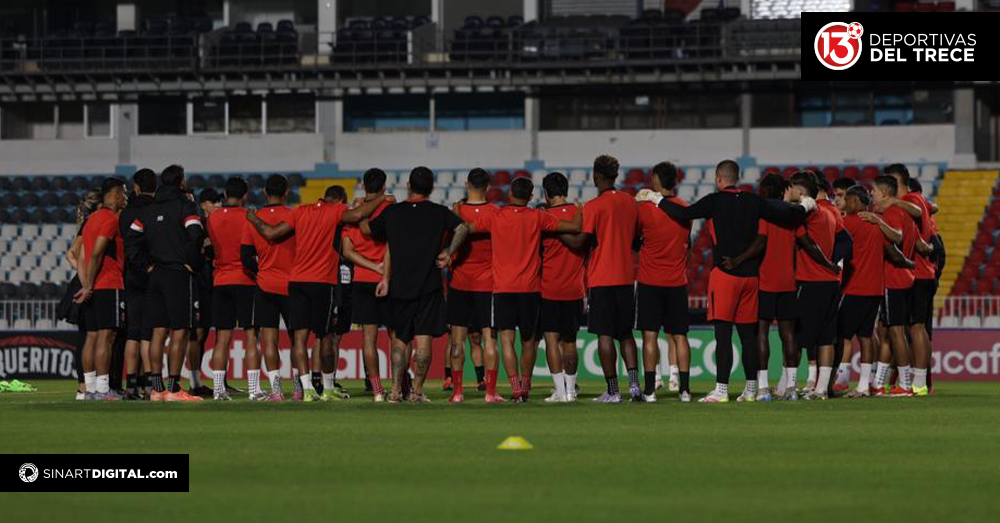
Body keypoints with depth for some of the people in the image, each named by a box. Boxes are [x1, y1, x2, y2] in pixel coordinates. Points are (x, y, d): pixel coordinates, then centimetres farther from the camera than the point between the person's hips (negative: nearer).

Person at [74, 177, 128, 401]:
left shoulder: (92, 219, 19)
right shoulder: (111, 219, -10)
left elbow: (85, 255, 18)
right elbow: (96, 254, -17)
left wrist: (86, 285, 15)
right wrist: (89, 286, -17)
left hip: (92, 288, 9)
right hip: (109, 286, -9)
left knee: (92, 336, 8)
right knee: (106, 336, -10)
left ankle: (91, 388, 8)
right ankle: (102, 389, -14)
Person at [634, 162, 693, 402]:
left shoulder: (645, 208, -10)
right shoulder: (684, 208, 3)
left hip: (649, 282, -3)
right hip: (677, 282, 3)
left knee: (650, 335, -1)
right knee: (679, 335, 6)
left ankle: (649, 389, -4)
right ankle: (685, 389, 2)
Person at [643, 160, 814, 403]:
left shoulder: (716, 201, -6)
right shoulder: (754, 202, 7)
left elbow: (684, 214, -13)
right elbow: (789, 216, 11)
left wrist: (655, 198, 0)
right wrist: (805, 206, 32)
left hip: (725, 273, -5)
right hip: (750, 274, 5)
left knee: (723, 333, -8)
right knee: (748, 333, 10)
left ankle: (721, 390, -13)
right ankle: (751, 390, 13)